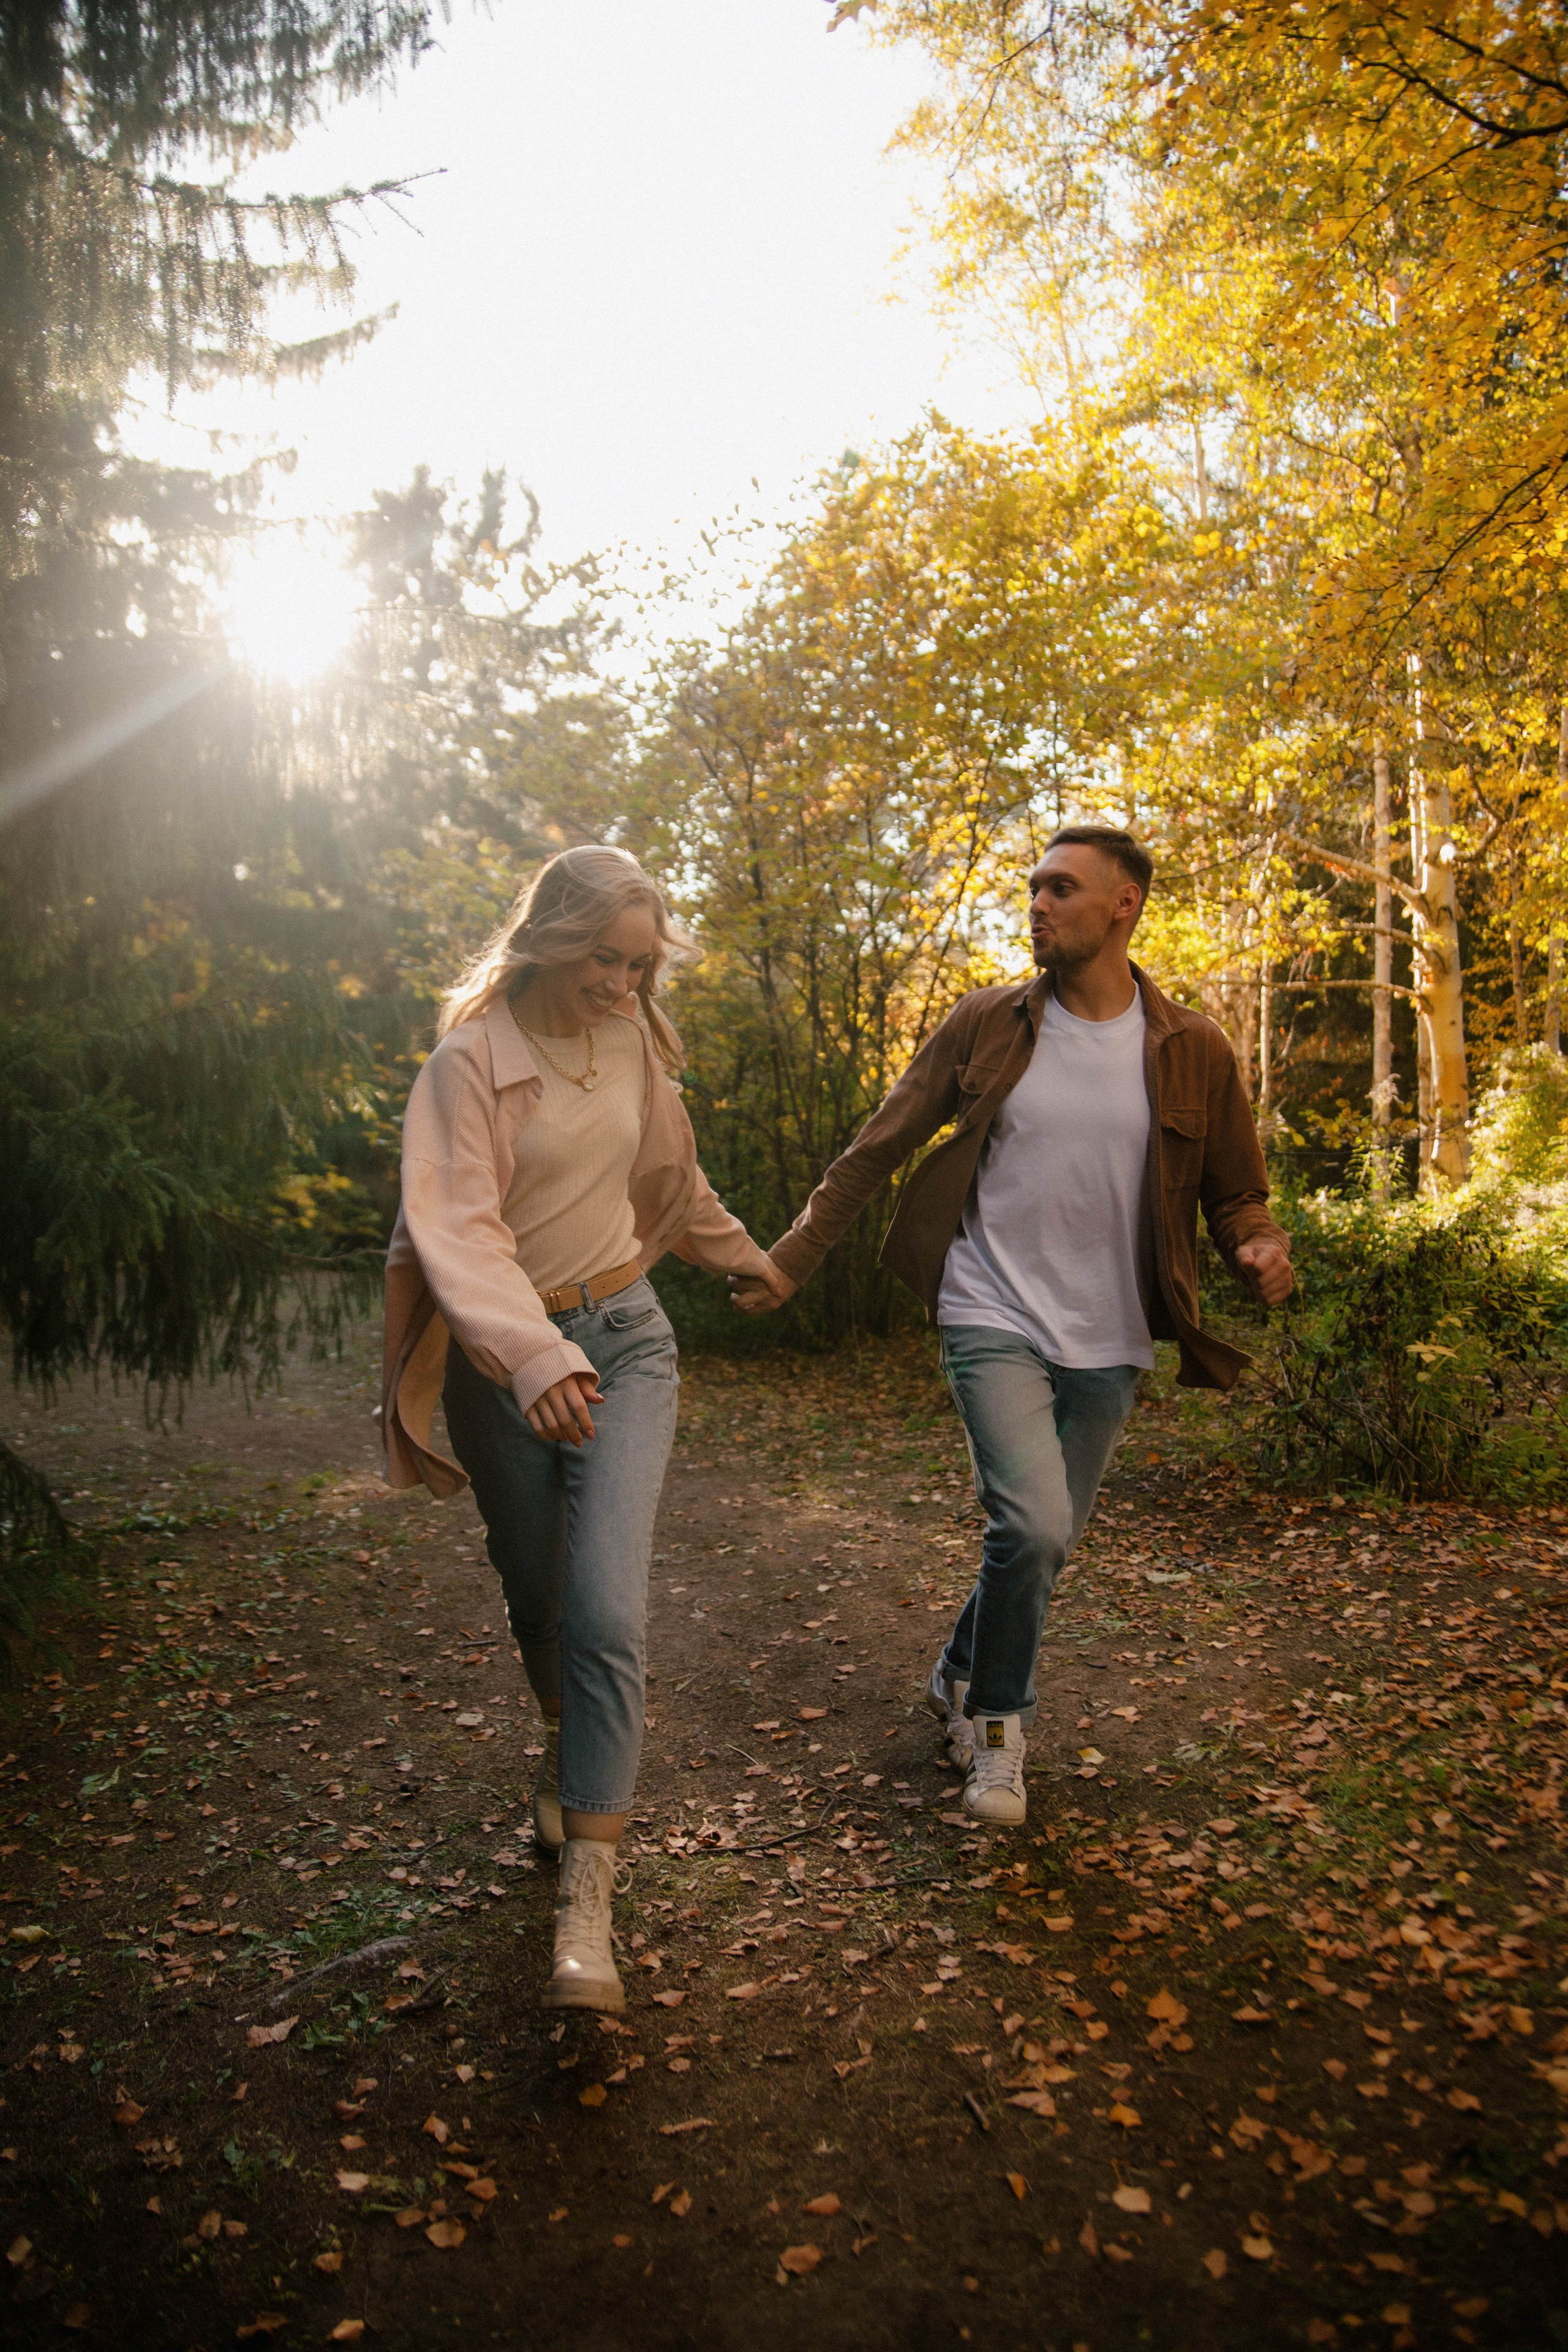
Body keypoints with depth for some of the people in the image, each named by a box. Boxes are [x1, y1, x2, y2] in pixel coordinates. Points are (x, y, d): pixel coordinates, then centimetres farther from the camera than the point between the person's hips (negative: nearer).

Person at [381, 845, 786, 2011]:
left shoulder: (633, 1038, 4)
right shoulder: (474, 1058, -12)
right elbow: (456, 1226, -24)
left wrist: (741, 1253, 36)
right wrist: (533, 1356, -38)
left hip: (623, 1338, 2)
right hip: (503, 1356, -2)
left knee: (607, 1611, -13)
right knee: (537, 1595, 14)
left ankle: (588, 1906, -8)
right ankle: (568, 1745, 48)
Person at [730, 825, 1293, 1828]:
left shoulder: (1193, 1051, -1)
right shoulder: (988, 1023, -2)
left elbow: (1234, 1191, 8)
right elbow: (879, 1147, 2)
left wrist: (1261, 1247, -15)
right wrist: (791, 1257, -2)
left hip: (1107, 1340, 2)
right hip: (995, 1319, -2)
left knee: (1047, 1540, 13)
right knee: (1033, 1523, -18)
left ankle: (963, 1676, 41)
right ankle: (996, 1717, 10)